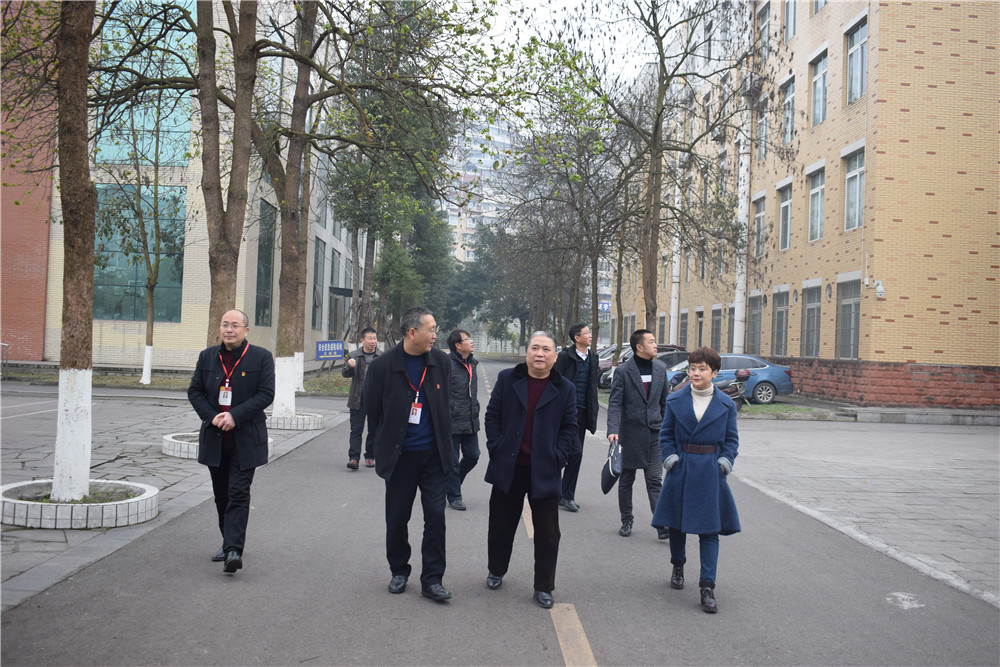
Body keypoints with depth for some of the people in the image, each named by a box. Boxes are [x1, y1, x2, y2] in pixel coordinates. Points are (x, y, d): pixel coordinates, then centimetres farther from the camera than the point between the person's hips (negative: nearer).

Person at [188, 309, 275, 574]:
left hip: (246, 438, -4)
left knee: (238, 493, -9)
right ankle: (228, 542, 27)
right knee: (221, 494, 13)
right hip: (215, 437, 5)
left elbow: (266, 394, -9)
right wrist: (211, 417, -9)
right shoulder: (207, 356, 9)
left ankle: (234, 550, -13)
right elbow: (194, 391, 8)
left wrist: (235, 416, -17)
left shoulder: (261, 357, -3)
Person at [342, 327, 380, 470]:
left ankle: (370, 457, 21)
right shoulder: (354, 356, 4)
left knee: (374, 430, 8)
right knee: (356, 430, -4)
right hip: (358, 399, -1)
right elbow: (345, 374, -2)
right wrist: (349, 366, -24)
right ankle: (353, 458, -5)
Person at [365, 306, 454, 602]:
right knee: (397, 517, 9)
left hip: (433, 454, 2)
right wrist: (386, 443, 8)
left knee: (436, 516, 0)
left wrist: (443, 440, 11)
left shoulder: (440, 361, -1)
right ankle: (399, 571, 30)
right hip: (399, 456, -2)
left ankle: (432, 579, 11)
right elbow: (373, 411, 1)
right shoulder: (383, 366, -10)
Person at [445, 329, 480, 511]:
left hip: (470, 422, 7)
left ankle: (453, 483, 34)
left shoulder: (472, 363, 10)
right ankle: (454, 496, 18)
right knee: (452, 461, 5)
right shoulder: (448, 364, -16)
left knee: (472, 456, 12)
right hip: (453, 422, -7)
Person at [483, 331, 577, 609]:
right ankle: (496, 571, 37)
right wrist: (496, 449, -5)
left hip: (544, 472, 0)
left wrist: (557, 458, -7)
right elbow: (492, 416, 3)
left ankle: (543, 587, 18)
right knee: (501, 524, 15)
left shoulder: (565, 389, 1)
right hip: (508, 468, 1)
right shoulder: (507, 379, 1)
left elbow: (569, 427, 3)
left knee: (547, 533, 4)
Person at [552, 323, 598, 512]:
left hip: (582, 412, 7)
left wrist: (592, 416, 16)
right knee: (576, 451, -13)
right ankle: (566, 495, -3)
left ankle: (565, 495, 19)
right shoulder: (565, 356, -9)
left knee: (574, 454, 10)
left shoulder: (592, 358, 12)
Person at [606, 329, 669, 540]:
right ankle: (626, 521, 23)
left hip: (654, 433, 2)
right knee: (626, 480, 10)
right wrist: (613, 430, -22)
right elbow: (615, 403, -10)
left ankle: (662, 525, -2)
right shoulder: (623, 371, -6)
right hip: (630, 433, -2)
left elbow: (664, 401, 15)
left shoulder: (660, 368, 7)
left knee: (655, 481, 0)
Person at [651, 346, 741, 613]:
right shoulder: (675, 400, 2)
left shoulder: (725, 404, 1)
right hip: (681, 471, 1)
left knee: (709, 529, -3)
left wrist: (725, 462, -6)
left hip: (710, 473, -1)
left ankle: (707, 586, 1)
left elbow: (731, 438, 7)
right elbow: (666, 434, 8)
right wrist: (670, 458, -5)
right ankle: (678, 566, 38)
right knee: (676, 523, 13)